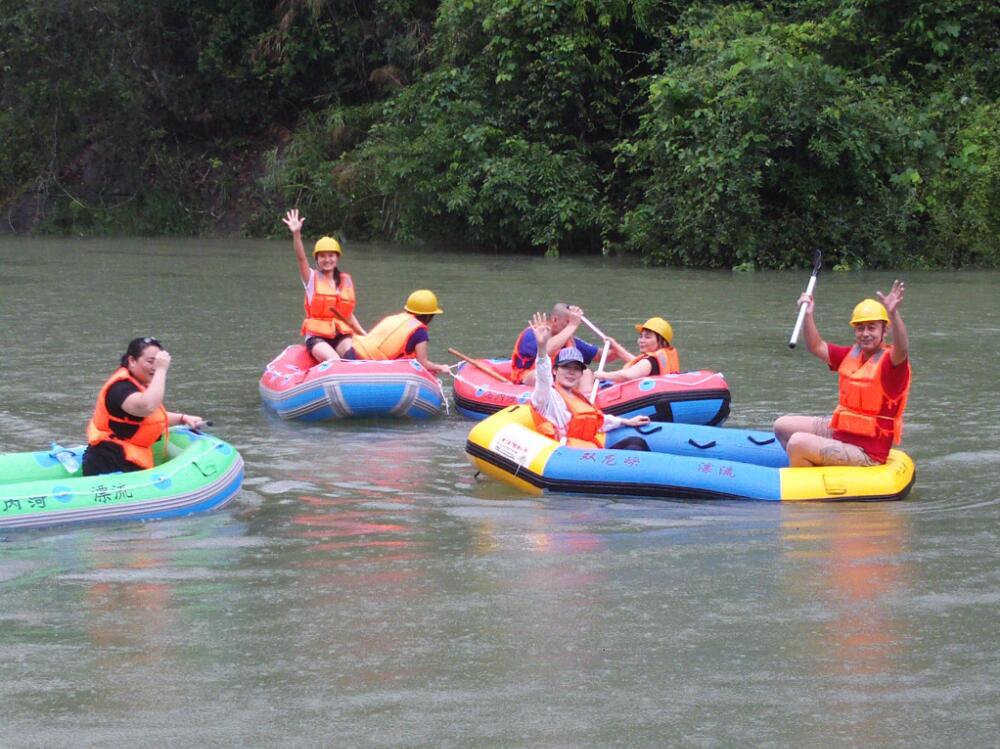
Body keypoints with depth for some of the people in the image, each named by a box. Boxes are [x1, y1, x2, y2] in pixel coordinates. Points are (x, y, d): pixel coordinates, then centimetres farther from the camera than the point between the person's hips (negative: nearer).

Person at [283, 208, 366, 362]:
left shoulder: (346, 280, 15)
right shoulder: (312, 278, 5)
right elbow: (301, 258, -13)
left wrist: (364, 335, 9)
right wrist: (296, 234, -29)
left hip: (341, 335, 3)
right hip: (317, 337, -3)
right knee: (334, 361, -31)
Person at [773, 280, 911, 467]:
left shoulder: (890, 361, -16)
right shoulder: (852, 354, 8)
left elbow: (902, 349, -39)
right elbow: (817, 347, 15)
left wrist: (893, 314, -55)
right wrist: (808, 314, 0)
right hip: (840, 431, 9)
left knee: (798, 443, -25)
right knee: (783, 426, 15)